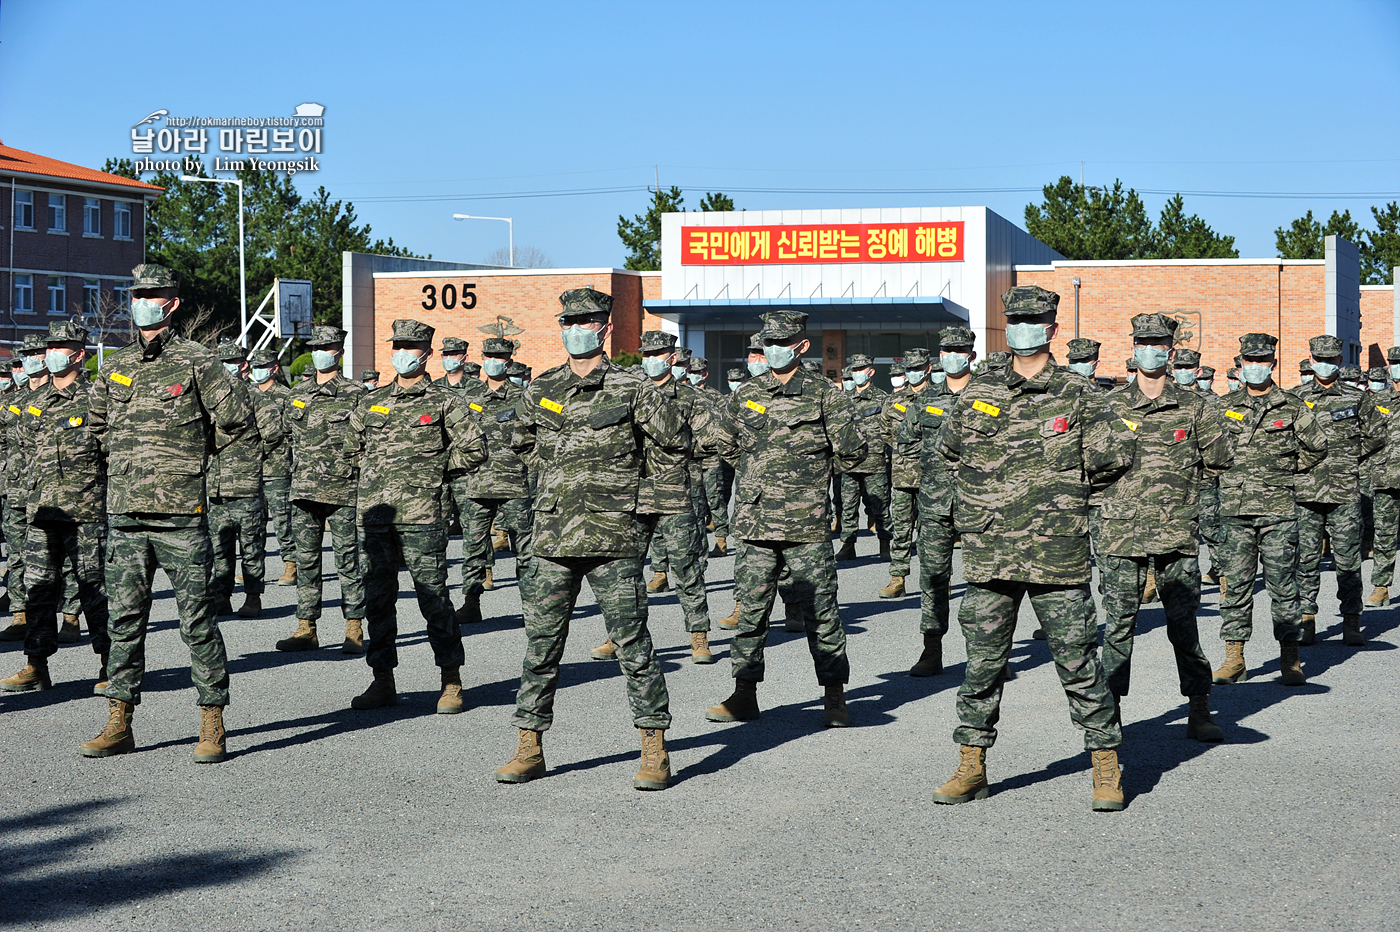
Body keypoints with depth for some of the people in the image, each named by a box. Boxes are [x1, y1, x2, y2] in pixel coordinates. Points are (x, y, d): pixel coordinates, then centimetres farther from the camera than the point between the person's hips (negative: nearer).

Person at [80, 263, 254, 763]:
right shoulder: (114, 366, 13)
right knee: (124, 618, 7)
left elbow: (238, 417, -2)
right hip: (126, 514, 5)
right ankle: (119, 724, 13)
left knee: (197, 619, -1)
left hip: (180, 514, -5)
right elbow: (97, 422, 28)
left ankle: (212, 725, 4)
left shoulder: (195, 361, -3)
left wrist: (194, 451, 6)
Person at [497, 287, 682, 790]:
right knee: (540, 646, 6)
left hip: (613, 540, -4)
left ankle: (655, 750, 6)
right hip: (552, 538, 4)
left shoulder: (631, 388, 0)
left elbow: (676, 442, -2)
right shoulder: (541, 389, 11)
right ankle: (529, 748, 15)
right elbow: (521, 443, 26)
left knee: (633, 645, -1)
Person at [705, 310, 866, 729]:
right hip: (757, 521, 4)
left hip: (806, 524, -4)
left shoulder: (825, 395, -1)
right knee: (751, 610, 7)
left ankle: (835, 696, 8)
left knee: (820, 611, 0)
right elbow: (727, 445, 24)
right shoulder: (746, 395, 9)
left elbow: (852, 455, 1)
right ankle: (744, 694, 16)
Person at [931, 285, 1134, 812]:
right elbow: (948, 448, 22)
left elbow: (1117, 455, 2)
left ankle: (1107, 768, 10)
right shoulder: (978, 395, 10)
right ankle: (971, 768, 17)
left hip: (1058, 555, -3)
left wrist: (1066, 486, 5)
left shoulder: (1076, 395, 2)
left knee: (1078, 664, 0)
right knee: (982, 663, 7)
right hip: (990, 552, 3)